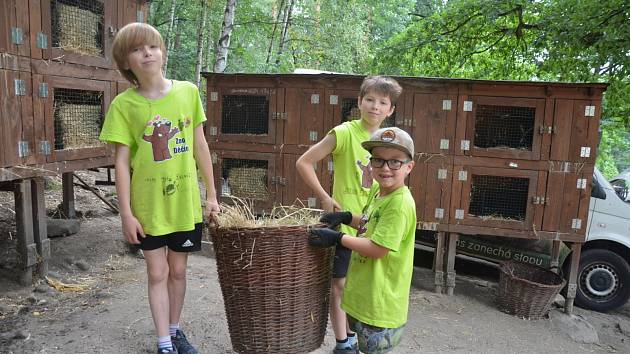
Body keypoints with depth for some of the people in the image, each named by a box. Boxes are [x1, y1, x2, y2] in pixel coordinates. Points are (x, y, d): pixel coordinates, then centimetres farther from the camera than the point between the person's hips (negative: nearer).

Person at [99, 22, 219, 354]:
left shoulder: (188, 92, -2)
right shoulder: (124, 104, -7)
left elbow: (200, 147, 3)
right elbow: (122, 162, -5)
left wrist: (211, 194, 5)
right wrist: (126, 213, -8)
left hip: (185, 202, 2)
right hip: (148, 205, -1)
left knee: (178, 270, 15)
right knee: (157, 272, 8)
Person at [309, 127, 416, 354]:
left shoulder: (400, 203, -25)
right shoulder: (377, 190, 3)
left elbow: (379, 249, -26)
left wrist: (337, 238, -20)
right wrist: (346, 218, 4)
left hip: (381, 301, -9)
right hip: (364, 293, 9)